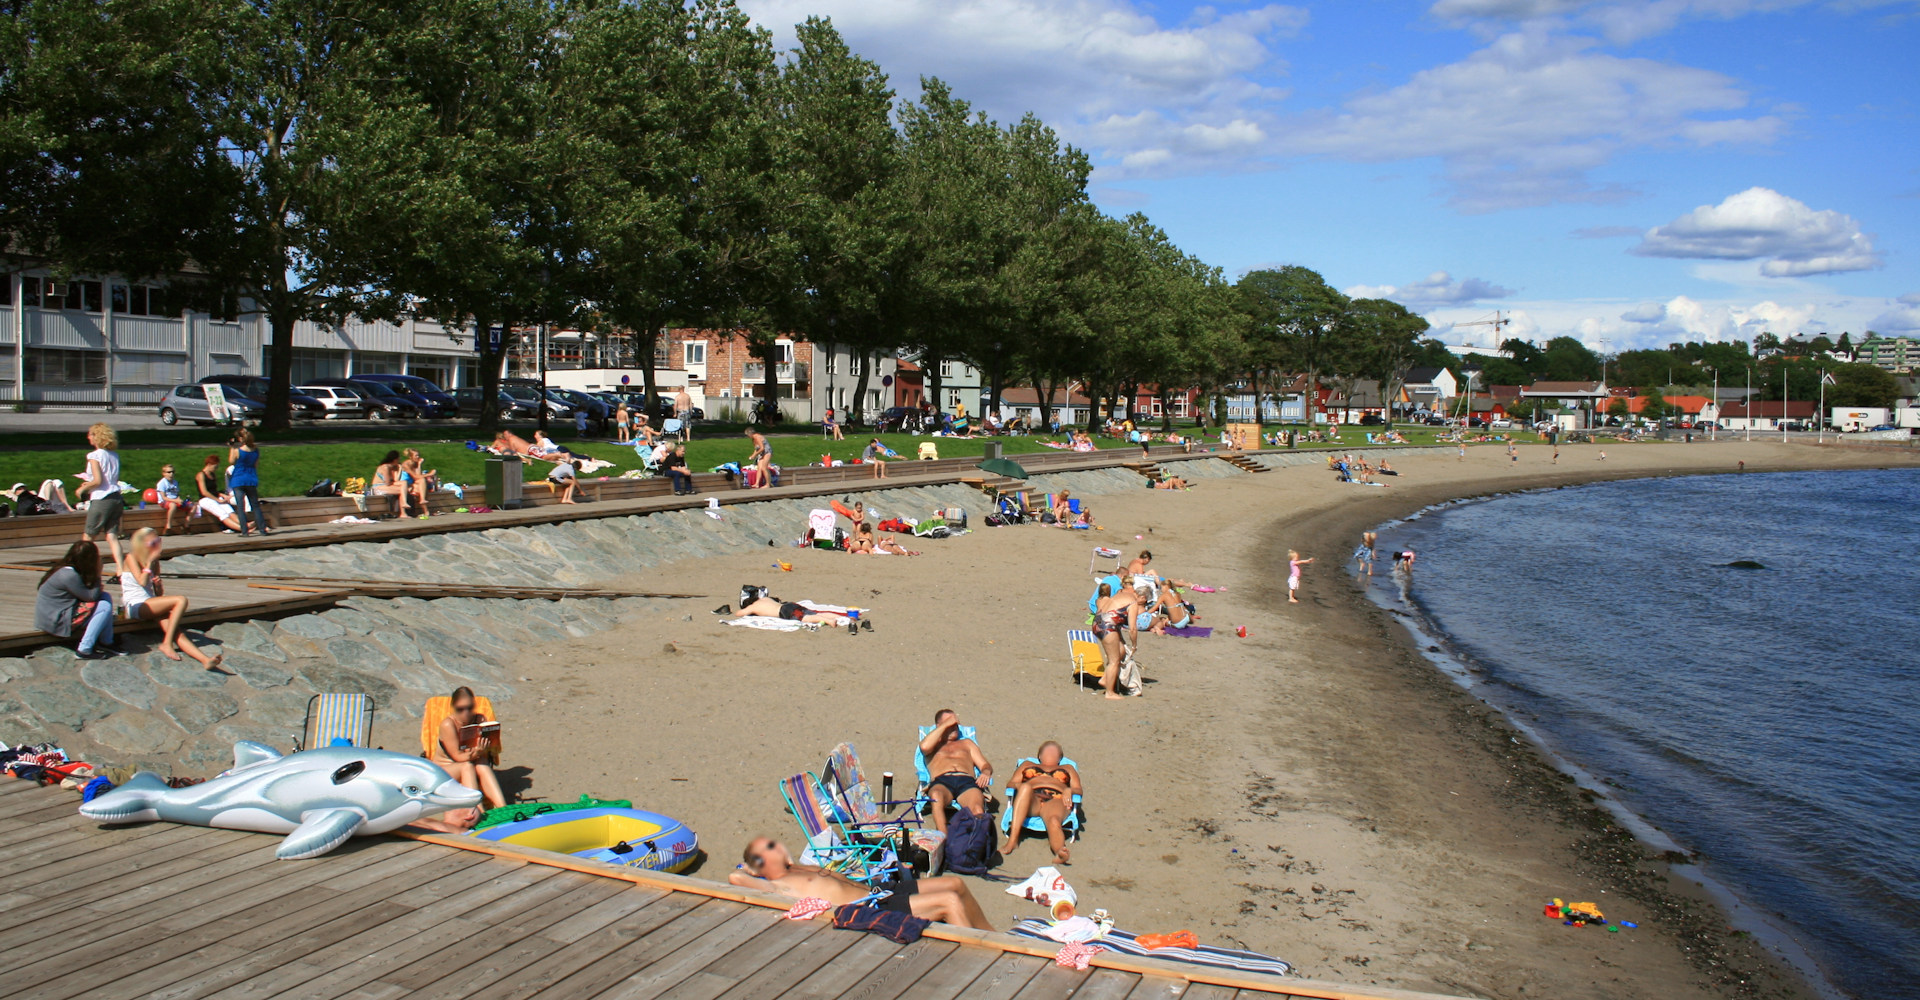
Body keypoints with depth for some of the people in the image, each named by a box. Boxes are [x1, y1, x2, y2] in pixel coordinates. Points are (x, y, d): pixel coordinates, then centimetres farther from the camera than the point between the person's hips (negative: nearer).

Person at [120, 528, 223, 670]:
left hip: (150, 606, 6)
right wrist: (150, 561, -9)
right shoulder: (131, 558, 0)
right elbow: (142, 581, -17)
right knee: (181, 601, -27)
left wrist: (158, 585, -3)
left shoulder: (155, 562, 19)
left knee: (178, 634, -21)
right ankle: (167, 644, -27)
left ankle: (205, 660, -43)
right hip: (135, 606, -6)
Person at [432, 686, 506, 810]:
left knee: (482, 766, -31)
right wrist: (476, 753, -40)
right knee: (467, 766, -34)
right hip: (444, 769, -3)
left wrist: (482, 751, -35)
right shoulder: (448, 724, -18)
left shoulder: (481, 720, -8)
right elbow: (457, 756, -21)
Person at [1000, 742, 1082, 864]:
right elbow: (1011, 783, 24)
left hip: (1056, 801, 0)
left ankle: (1060, 852, -70)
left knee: (1054, 821, -38)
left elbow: (1078, 790, 23)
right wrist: (1018, 786, -1)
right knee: (1025, 787, -38)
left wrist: (1069, 790, -2)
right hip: (1029, 800, 0)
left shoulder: (1068, 768, 39)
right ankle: (1012, 840, -47)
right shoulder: (1027, 765, 39)